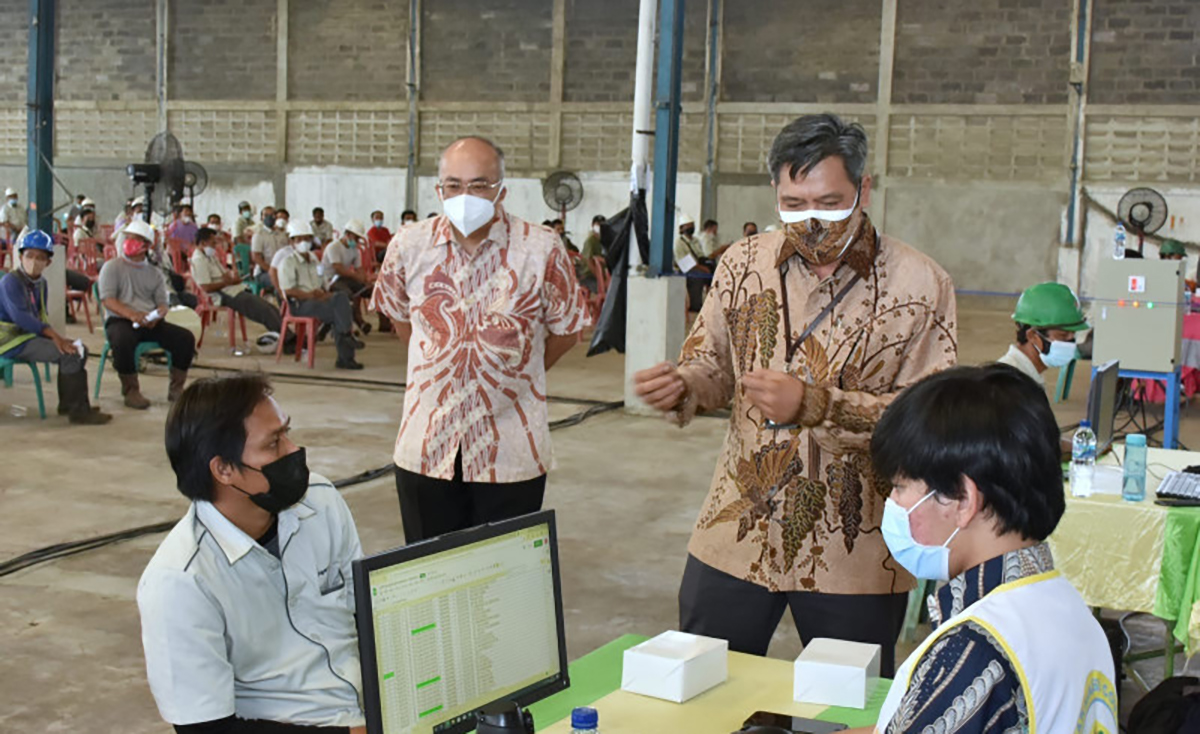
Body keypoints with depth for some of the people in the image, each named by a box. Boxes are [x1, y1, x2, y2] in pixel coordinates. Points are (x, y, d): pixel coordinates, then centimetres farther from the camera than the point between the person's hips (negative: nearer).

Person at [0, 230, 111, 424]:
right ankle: (78, 411, -17)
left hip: (32, 335, 9)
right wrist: (54, 335, -26)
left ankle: (67, 404, 13)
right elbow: (20, 316, -24)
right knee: (69, 354, -22)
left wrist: (55, 336, -7)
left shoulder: (41, 284, 12)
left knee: (80, 349, 6)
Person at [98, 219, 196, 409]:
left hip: (150, 323, 4)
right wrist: (131, 314, -26)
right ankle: (131, 391, -21)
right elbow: (107, 300, -7)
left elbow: (162, 304, 11)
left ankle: (176, 389, -4)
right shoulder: (112, 267, 5)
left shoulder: (155, 273, 18)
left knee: (185, 338, -18)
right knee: (122, 341, -39)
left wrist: (157, 316, -15)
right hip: (120, 320, -4)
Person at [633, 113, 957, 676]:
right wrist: (680, 388, -11)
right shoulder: (744, 263, 4)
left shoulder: (919, 285, -8)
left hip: (855, 551, -3)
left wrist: (814, 406, -26)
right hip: (735, 538, 3)